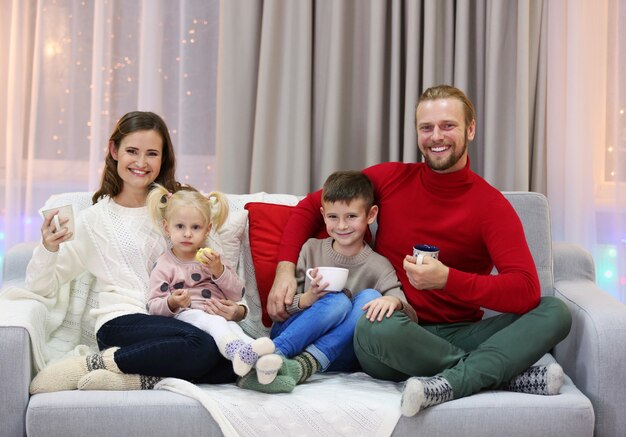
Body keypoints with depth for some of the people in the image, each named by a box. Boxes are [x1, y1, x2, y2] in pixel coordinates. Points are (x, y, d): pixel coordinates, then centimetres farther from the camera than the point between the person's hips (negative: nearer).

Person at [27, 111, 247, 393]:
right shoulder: (96, 218, 10)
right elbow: (41, 287, 9)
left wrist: (237, 310, -2)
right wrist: (48, 248, -13)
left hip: (177, 322, 3)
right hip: (122, 323, -3)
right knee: (202, 346, -35)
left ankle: (133, 379, -23)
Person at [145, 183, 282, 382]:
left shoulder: (211, 257, 22)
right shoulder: (164, 265, 12)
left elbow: (237, 294, 14)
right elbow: (153, 306, 5)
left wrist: (219, 271, -3)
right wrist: (172, 303, -17)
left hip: (219, 313, 4)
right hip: (187, 314, -3)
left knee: (233, 327, -32)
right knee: (212, 322, -37)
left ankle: (261, 361, -61)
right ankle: (238, 351, -68)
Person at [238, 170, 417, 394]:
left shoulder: (378, 267, 2)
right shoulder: (311, 250, 5)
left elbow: (410, 318, -10)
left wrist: (393, 301, -33)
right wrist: (308, 299, -19)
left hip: (336, 355, 1)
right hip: (288, 337, -1)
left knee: (370, 297, -23)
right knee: (339, 301, -26)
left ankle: (303, 366, -38)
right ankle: (269, 355, -43)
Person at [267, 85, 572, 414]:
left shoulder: (491, 205, -3)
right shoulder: (390, 178, 4)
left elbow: (526, 291, -16)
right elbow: (310, 207, 14)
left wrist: (447, 279, -29)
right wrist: (285, 268, -3)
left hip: (458, 335, 1)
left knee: (555, 312, -21)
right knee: (375, 328, -37)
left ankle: (446, 384, -38)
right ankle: (510, 374, -23)